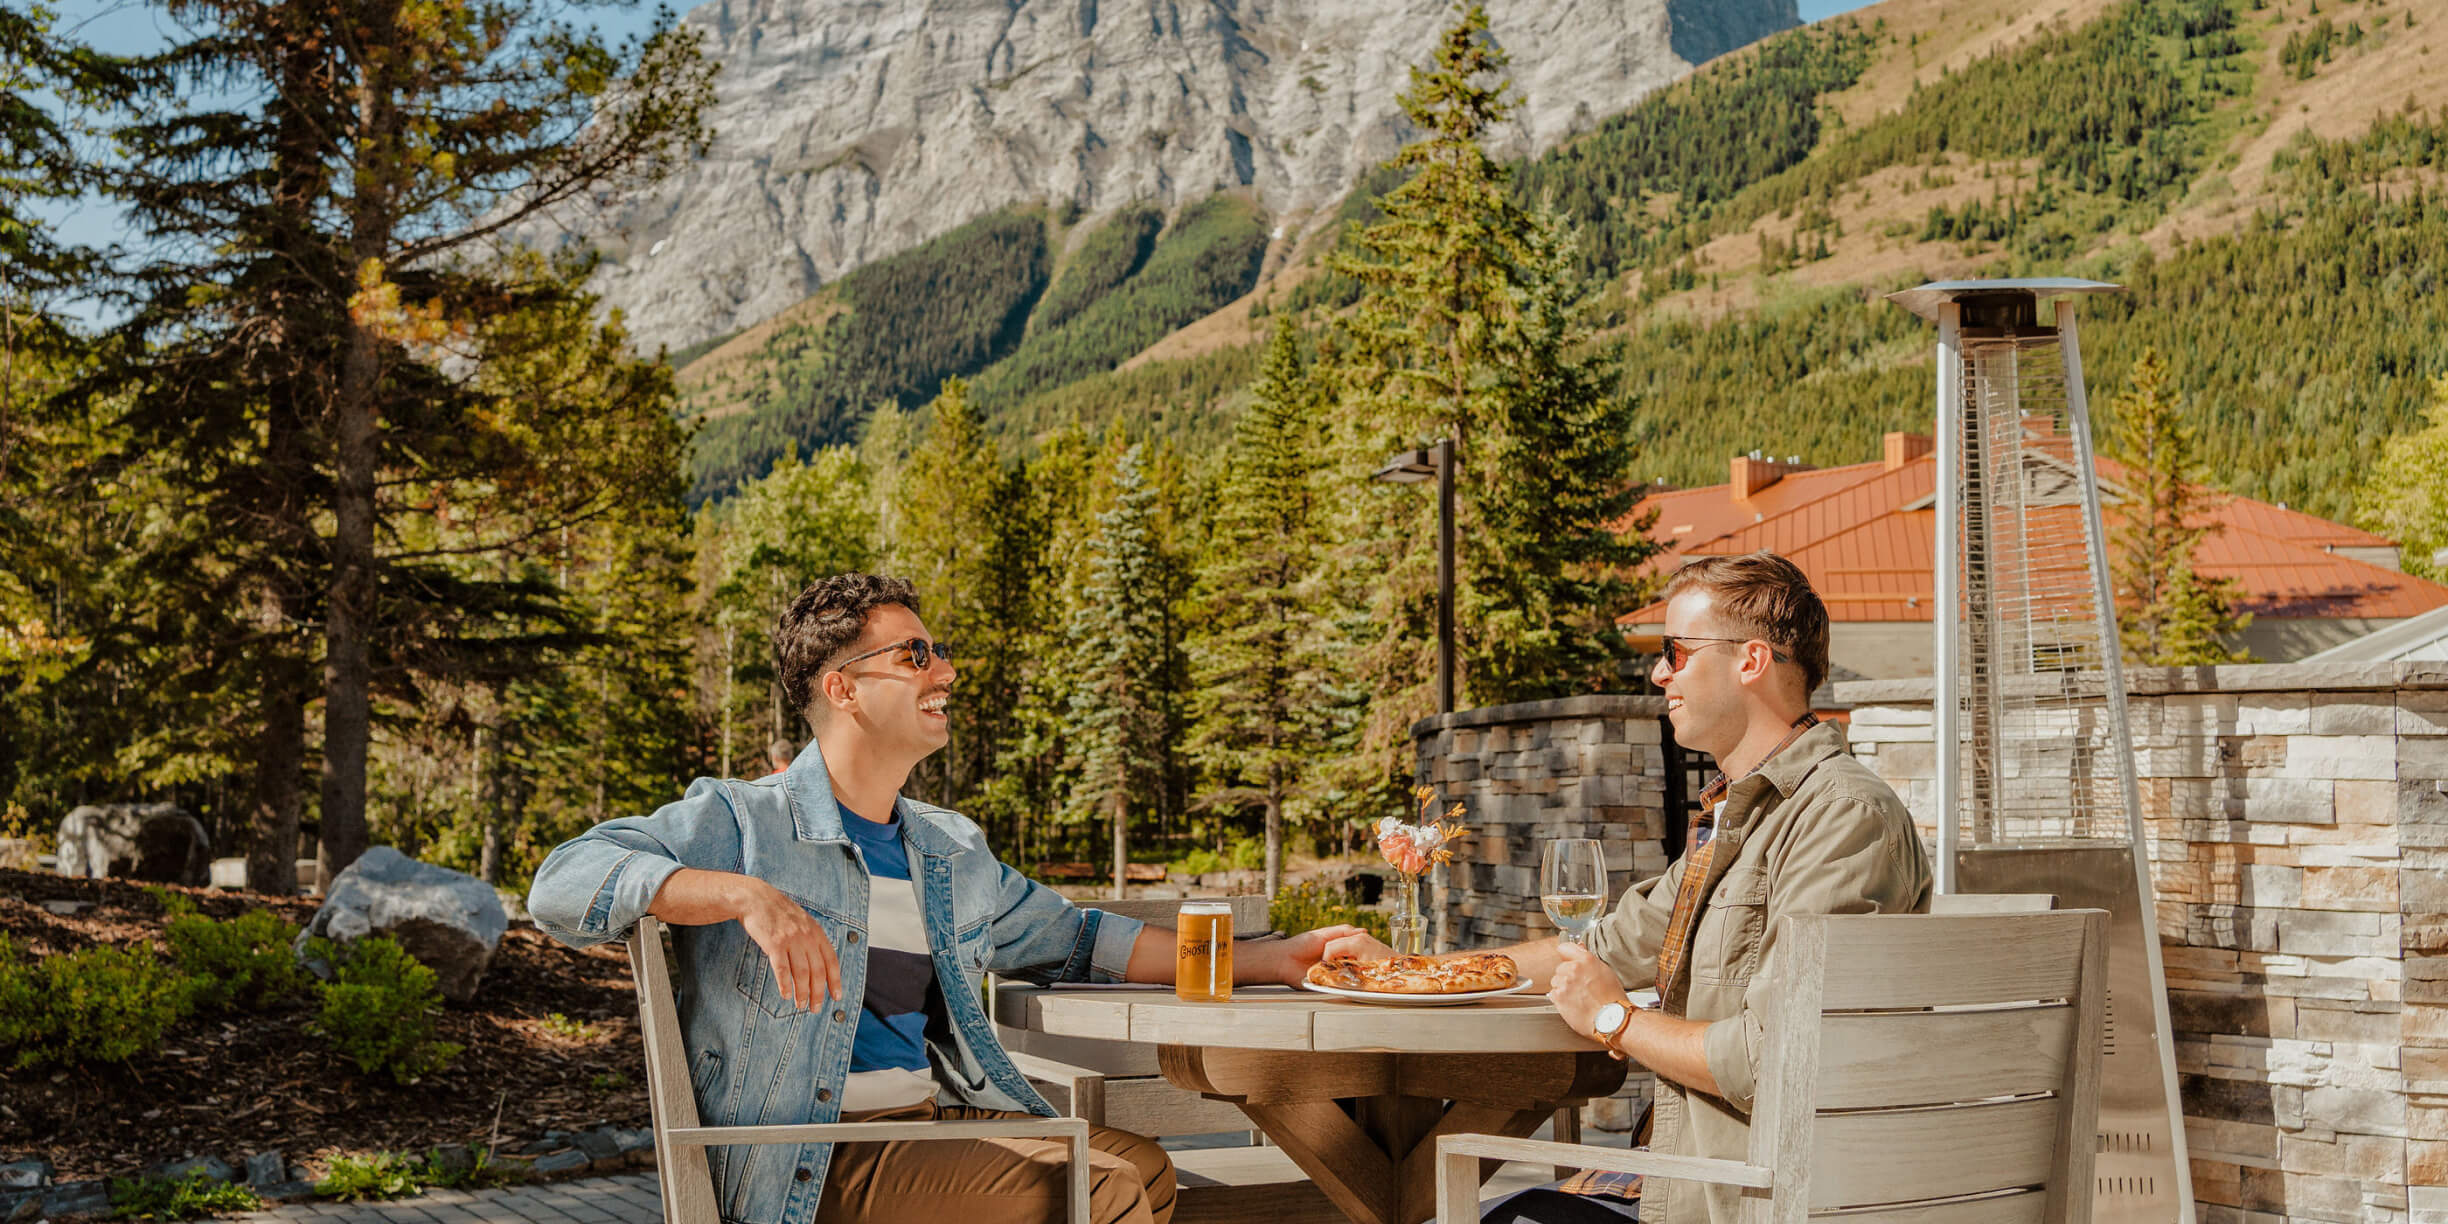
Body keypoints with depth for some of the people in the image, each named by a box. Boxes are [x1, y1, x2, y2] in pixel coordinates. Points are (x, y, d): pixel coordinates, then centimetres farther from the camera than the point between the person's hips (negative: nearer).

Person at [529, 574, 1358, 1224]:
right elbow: (565, 883, -13)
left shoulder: (954, 853, 21)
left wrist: (1272, 959, 24)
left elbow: (1074, 941, 30)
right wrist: (747, 895, -28)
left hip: (942, 1118, 7)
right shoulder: (739, 824, -2)